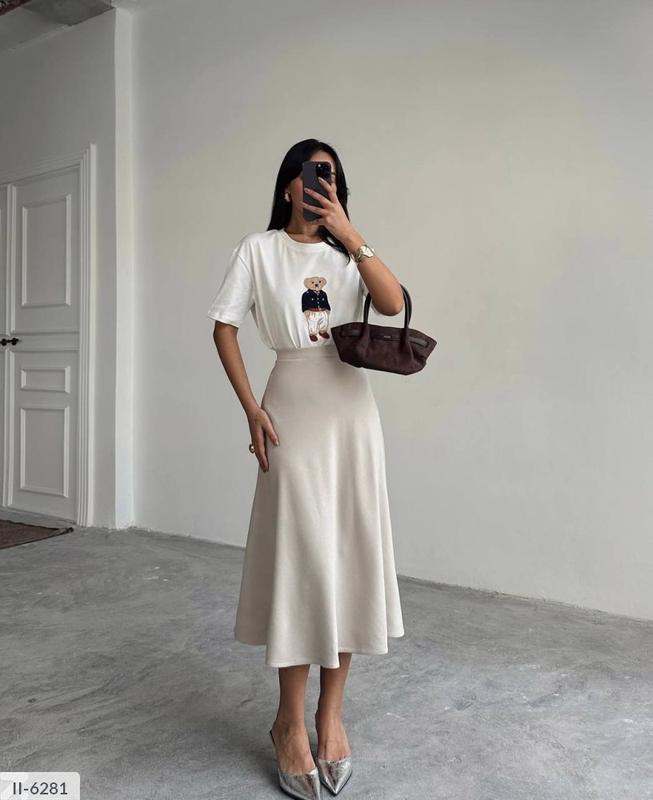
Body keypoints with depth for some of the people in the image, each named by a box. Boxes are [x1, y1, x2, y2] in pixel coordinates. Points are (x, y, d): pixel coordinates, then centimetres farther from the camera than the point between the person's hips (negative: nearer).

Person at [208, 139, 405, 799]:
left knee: (350, 551, 3)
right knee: (298, 553, -4)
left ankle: (331, 712, 19)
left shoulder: (347, 250, 13)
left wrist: (349, 232, -8)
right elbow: (224, 328, 1)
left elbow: (394, 303, -4)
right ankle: (291, 722, 12)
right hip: (295, 405, -3)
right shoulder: (259, 249, 5)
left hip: (353, 408, 3)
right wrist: (252, 409, -6)